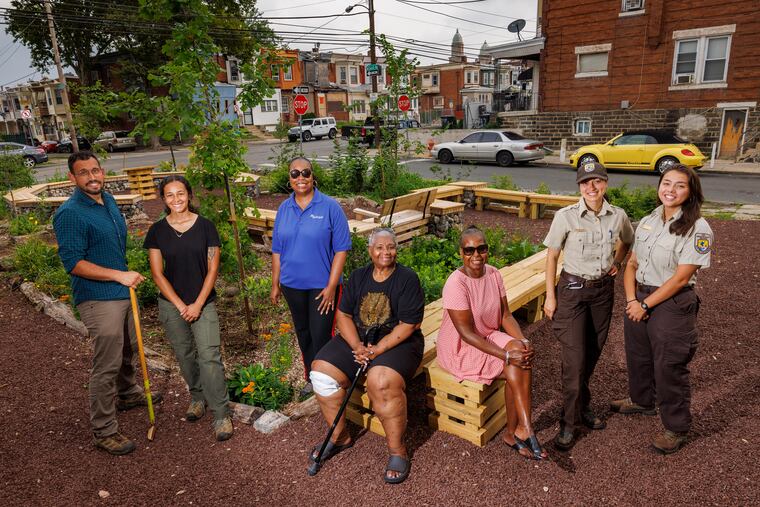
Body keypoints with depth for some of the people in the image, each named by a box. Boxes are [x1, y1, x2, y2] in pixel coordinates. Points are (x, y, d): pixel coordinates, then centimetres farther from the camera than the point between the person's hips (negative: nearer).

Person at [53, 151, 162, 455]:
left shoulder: (108, 201, 8)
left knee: (128, 350, 24)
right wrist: (119, 275, -26)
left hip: (122, 292, 9)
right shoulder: (70, 214, -19)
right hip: (98, 300, -9)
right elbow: (73, 263, -22)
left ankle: (127, 395, 47)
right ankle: (103, 431, 10)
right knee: (106, 365, -3)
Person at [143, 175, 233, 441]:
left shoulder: (205, 226, -4)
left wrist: (198, 304, -10)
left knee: (209, 356, -8)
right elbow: (157, 273, -1)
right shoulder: (157, 231, 0)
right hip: (171, 304, 2)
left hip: (203, 302, -2)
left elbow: (212, 269, -4)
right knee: (185, 355, 13)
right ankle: (197, 396, 35)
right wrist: (180, 305, -8)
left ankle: (221, 414, 0)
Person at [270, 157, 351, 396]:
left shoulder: (330, 207, -10)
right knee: (303, 334, 18)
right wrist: (275, 284, 9)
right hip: (292, 285, 5)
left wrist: (331, 286, -15)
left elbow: (341, 249, -12)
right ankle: (311, 377, 37)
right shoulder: (284, 209, 4)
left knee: (321, 336, 0)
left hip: (322, 285, -4)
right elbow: (277, 250, 9)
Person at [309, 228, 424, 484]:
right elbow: (343, 315, 4)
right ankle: (339, 437, 8)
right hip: (358, 339, 6)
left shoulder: (407, 278, -8)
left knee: (382, 382, -34)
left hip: (397, 342, -5)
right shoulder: (358, 276, 7)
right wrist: (357, 346, -12)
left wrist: (377, 350, -21)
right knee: (321, 372, -13)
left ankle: (397, 451, -12)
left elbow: (408, 325, -13)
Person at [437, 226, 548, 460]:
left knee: (522, 358, -20)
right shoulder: (456, 283, -24)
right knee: (514, 368, -23)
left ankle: (514, 432, -9)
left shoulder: (493, 274, -3)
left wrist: (523, 342, -18)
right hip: (460, 349, -6)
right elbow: (467, 334, -25)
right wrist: (507, 355, -28)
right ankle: (524, 431, -9)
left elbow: (506, 315, 0)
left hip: (489, 337, 6)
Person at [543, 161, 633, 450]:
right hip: (572, 289, -4)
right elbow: (552, 256, -6)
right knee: (574, 358, -4)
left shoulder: (617, 216, -3)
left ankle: (582, 407, 36)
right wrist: (550, 296, -7)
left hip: (603, 289, 4)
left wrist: (617, 262, 4)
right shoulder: (566, 216, -13)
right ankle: (569, 424, 11)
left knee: (593, 353, 14)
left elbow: (627, 241, 20)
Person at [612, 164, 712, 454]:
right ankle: (641, 401, 48)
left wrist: (645, 304, -15)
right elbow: (632, 264, 5)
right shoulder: (647, 222, 5)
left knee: (669, 368, 4)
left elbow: (680, 278, -18)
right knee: (637, 356, 22)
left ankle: (676, 428, 25)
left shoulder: (697, 229, -15)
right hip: (639, 300, 7)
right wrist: (632, 299, -8)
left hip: (672, 305, -6)